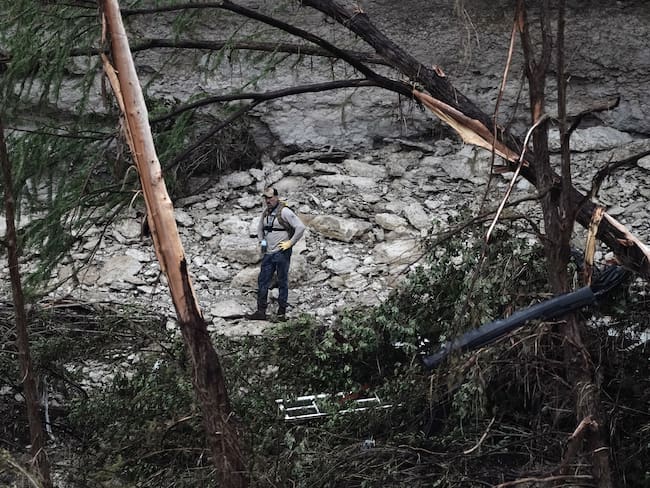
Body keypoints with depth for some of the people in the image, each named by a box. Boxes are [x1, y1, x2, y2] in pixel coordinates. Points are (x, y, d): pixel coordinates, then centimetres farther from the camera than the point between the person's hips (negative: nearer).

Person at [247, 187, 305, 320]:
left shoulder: (284, 212, -11)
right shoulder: (265, 212, 12)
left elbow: (300, 227, -16)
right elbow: (260, 228, 30)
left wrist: (290, 243, -14)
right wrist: (262, 241, 14)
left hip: (281, 253, -7)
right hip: (268, 253, 7)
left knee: (282, 282, 1)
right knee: (262, 281, 5)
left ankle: (282, 311, 8)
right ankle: (261, 311, 9)